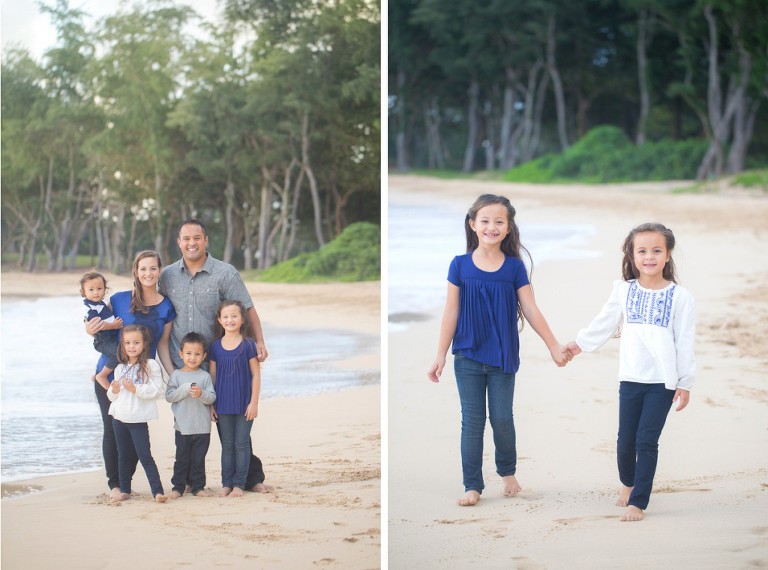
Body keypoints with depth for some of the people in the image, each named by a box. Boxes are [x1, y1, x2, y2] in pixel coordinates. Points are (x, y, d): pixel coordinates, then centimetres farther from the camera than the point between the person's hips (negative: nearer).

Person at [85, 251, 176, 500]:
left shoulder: (166, 307, 3)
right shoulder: (120, 300, -5)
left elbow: (163, 346, 8)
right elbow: (102, 330, 4)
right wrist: (91, 330, -18)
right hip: (110, 374, -2)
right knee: (112, 429, 0)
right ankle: (114, 483, 12)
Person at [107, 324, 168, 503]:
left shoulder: (150, 366, -6)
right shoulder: (120, 368, 11)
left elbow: (157, 390, -14)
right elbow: (112, 396, 18)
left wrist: (135, 389, -22)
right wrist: (113, 391, -5)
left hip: (138, 419, -5)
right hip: (119, 418, 5)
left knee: (145, 455, -9)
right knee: (123, 455, 13)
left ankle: (157, 491, -9)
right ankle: (124, 490, 21)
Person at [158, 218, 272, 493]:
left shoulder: (225, 273, -4)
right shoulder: (167, 276, 7)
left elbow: (247, 309, -3)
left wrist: (258, 341, -15)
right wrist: (167, 364, 10)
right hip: (181, 367, 3)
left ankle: (251, 478, 9)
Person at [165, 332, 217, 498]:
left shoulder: (205, 376, 3)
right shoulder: (176, 375, 1)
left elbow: (212, 397, -2)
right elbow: (169, 396, -5)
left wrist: (201, 393, -20)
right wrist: (184, 390, -18)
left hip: (202, 427, 1)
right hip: (182, 426, -1)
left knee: (199, 458, 7)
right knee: (182, 458, 3)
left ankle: (198, 486, 14)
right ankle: (178, 487, 10)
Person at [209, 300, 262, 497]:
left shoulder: (248, 344, -6)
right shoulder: (216, 346, 2)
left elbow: (256, 375, -4)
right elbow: (212, 375, 7)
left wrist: (254, 402, -8)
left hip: (244, 403, -3)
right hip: (223, 404, 3)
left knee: (241, 444, 2)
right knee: (227, 444, 9)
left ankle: (239, 484, 8)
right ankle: (226, 483, 15)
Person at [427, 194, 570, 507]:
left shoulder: (514, 267, -4)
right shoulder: (460, 265, -4)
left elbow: (531, 311, 0)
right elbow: (451, 313, 0)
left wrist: (554, 347, 0)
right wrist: (440, 356, 0)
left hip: (502, 357, 0)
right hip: (468, 356, 0)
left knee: (502, 418, 7)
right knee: (472, 421, 4)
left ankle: (508, 472, 31)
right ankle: (472, 486, 9)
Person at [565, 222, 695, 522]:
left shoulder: (679, 296, -2)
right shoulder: (624, 291, 5)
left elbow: (685, 342, -1)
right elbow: (603, 323, 18)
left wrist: (685, 382, -2)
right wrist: (579, 343, 24)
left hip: (663, 381, -3)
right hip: (631, 377, 3)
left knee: (647, 441, -6)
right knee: (626, 438, 9)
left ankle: (638, 501, 2)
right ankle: (627, 482, 36)